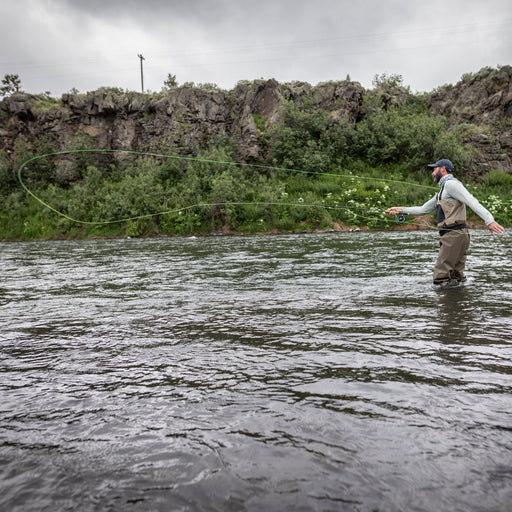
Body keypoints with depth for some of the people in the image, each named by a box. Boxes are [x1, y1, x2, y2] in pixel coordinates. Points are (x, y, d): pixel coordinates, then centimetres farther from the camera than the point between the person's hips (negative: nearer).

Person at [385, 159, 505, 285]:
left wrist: (489, 220, -28)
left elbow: (472, 202, -17)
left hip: (454, 235, -10)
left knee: (441, 279, -14)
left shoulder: (451, 183, -5)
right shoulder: (442, 192, 26)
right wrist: (401, 210, 24)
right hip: (457, 235, 10)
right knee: (456, 279, 8)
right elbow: (423, 209, 31)